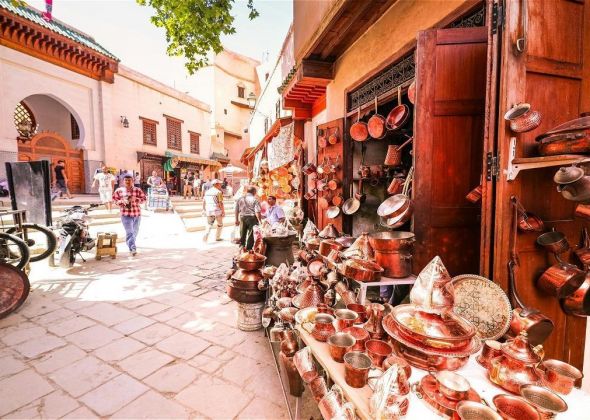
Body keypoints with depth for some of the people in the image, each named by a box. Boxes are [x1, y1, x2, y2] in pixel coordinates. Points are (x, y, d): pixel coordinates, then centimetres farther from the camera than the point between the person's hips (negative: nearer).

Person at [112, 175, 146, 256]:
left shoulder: (138, 190, 3)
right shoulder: (119, 190, 3)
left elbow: (144, 199, 2)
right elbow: (114, 199, 7)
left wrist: (136, 199, -16)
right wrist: (121, 201, -13)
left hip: (137, 214, 2)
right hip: (126, 215, -2)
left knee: (135, 231, 16)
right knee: (129, 232, -11)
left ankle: (131, 245, 38)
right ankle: (133, 249, -14)